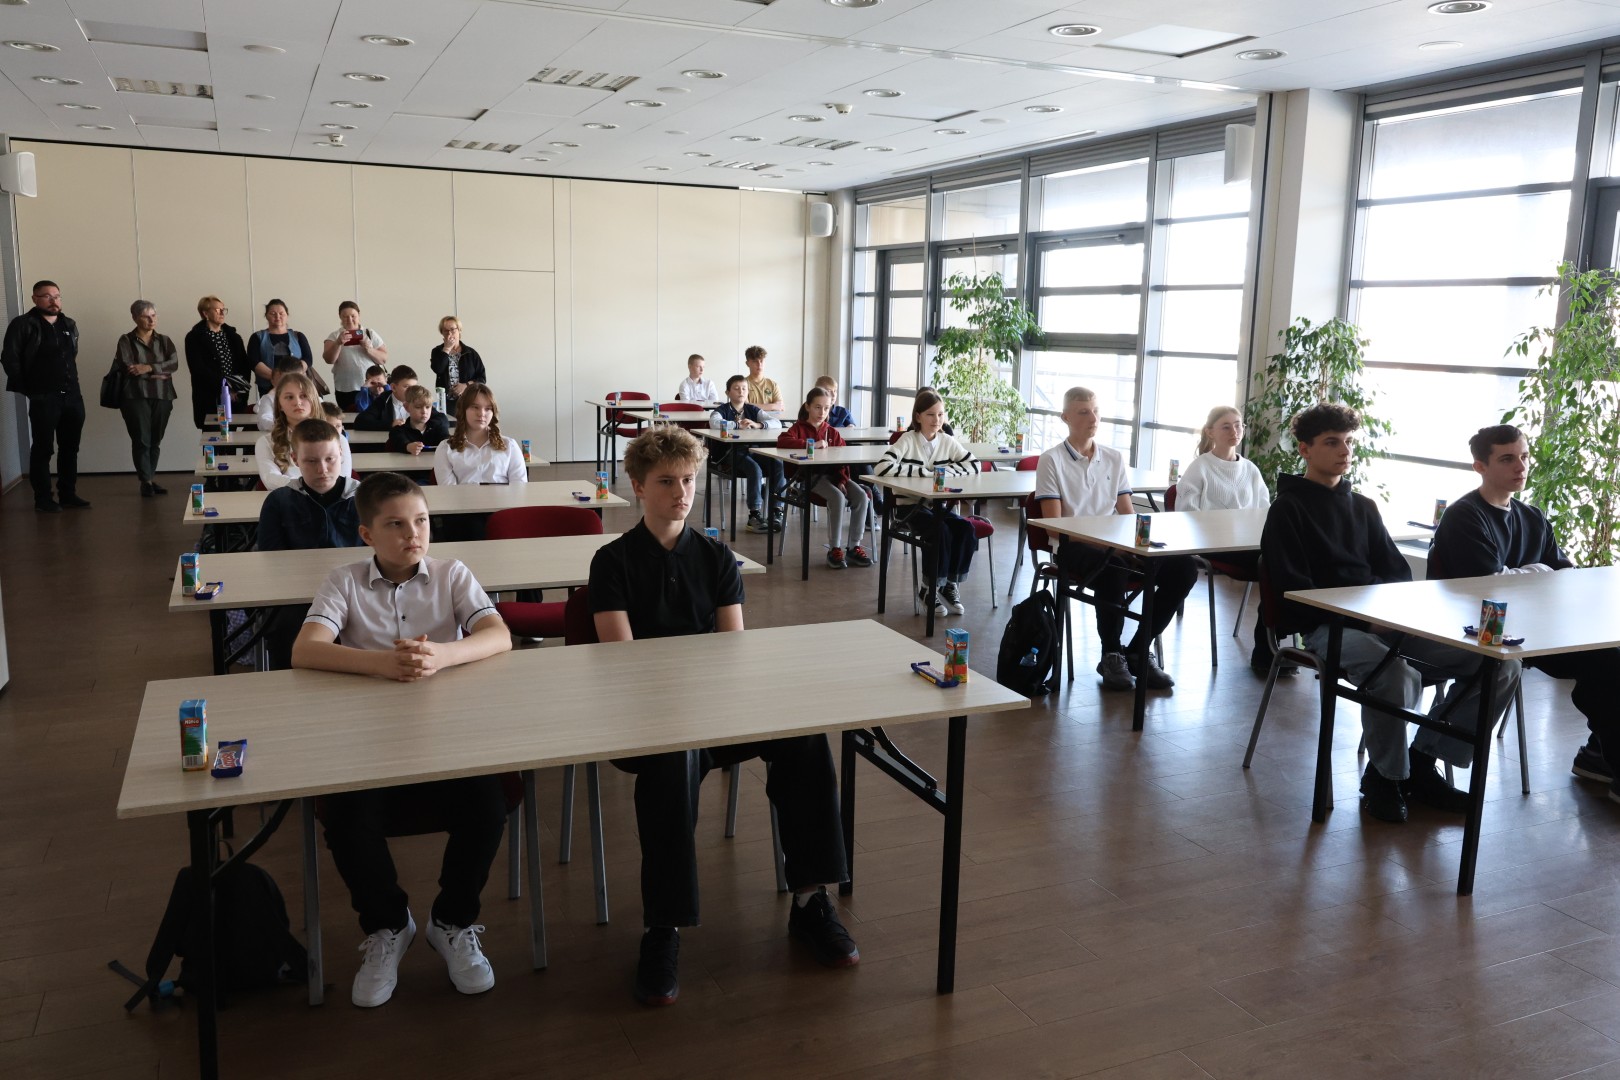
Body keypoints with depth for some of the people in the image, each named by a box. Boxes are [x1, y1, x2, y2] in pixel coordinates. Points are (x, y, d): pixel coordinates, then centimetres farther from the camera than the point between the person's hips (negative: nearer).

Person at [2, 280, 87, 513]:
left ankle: (68, 495, 18)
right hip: (43, 398, -5)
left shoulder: (70, 325, 13)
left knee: (70, 448, 10)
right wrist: (27, 389, -6)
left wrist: (71, 383, 9)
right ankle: (43, 499, 7)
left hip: (73, 396, 5)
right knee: (43, 449, 1)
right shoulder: (23, 324, -4)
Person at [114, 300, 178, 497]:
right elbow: (128, 368, -10)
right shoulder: (126, 340, 2)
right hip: (136, 396, -3)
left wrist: (149, 368, -17)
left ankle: (151, 479, 15)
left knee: (155, 440, 7)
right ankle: (146, 481, 0)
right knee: (141, 440, -6)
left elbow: (174, 364, -5)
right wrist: (157, 374, -8)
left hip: (162, 396, 3)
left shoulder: (164, 341, 12)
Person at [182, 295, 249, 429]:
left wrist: (239, 389, -6)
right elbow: (199, 369, -8)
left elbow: (244, 364, 9)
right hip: (210, 400, -4)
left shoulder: (233, 336, 16)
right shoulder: (195, 338, 2)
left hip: (235, 398, 4)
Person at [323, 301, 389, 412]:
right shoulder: (334, 336, 7)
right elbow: (329, 360, -7)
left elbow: (384, 359, 6)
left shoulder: (371, 334, 9)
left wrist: (369, 350, -12)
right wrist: (338, 343, -23)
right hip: (345, 390, 0)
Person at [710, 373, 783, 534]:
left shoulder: (753, 410, 17)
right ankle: (755, 515, -28)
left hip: (754, 450, 4)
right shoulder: (722, 410, 6)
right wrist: (738, 425, -20)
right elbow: (714, 423, -19)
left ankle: (778, 511, -20)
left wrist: (758, 425, -14)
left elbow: (777, 423, 4)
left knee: (779, 465, -23)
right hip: (732, 453, -4)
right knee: (754, 469, -34)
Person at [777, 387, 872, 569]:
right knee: (838, 497, -32)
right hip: (810, 477, -5)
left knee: (861, 495, -21)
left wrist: (842, 480, -11)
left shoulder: (832, 432, 17)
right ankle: (834, 549, -22)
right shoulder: (799, 428, 4)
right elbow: (782, 441, -18)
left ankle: (855, 547, -13)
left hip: (832, 474, 5)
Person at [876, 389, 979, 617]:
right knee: (941, 531, -30)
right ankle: (929, 588, -10)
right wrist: (924, 471, -20)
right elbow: (883, 467, -23)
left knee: (966, 529, -21)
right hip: (910, 506, -5)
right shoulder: (908, 440, -9)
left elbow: (974, 465, 2)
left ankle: (951, 584, -3)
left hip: (938, 505, 5)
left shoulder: (948, 441, 5)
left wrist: (945, 471, -15)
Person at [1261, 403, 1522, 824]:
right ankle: (1385, 776, -8)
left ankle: (1423, 762, 2)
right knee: (1399, 676, -37)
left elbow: (1398, 570, 20)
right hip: (1326, 626, -7)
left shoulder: (1362, 507, 22)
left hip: (1382, 618, 7)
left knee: (1501, 662, -8)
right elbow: (1292, 589, -9)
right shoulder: (1288, 509, 1)